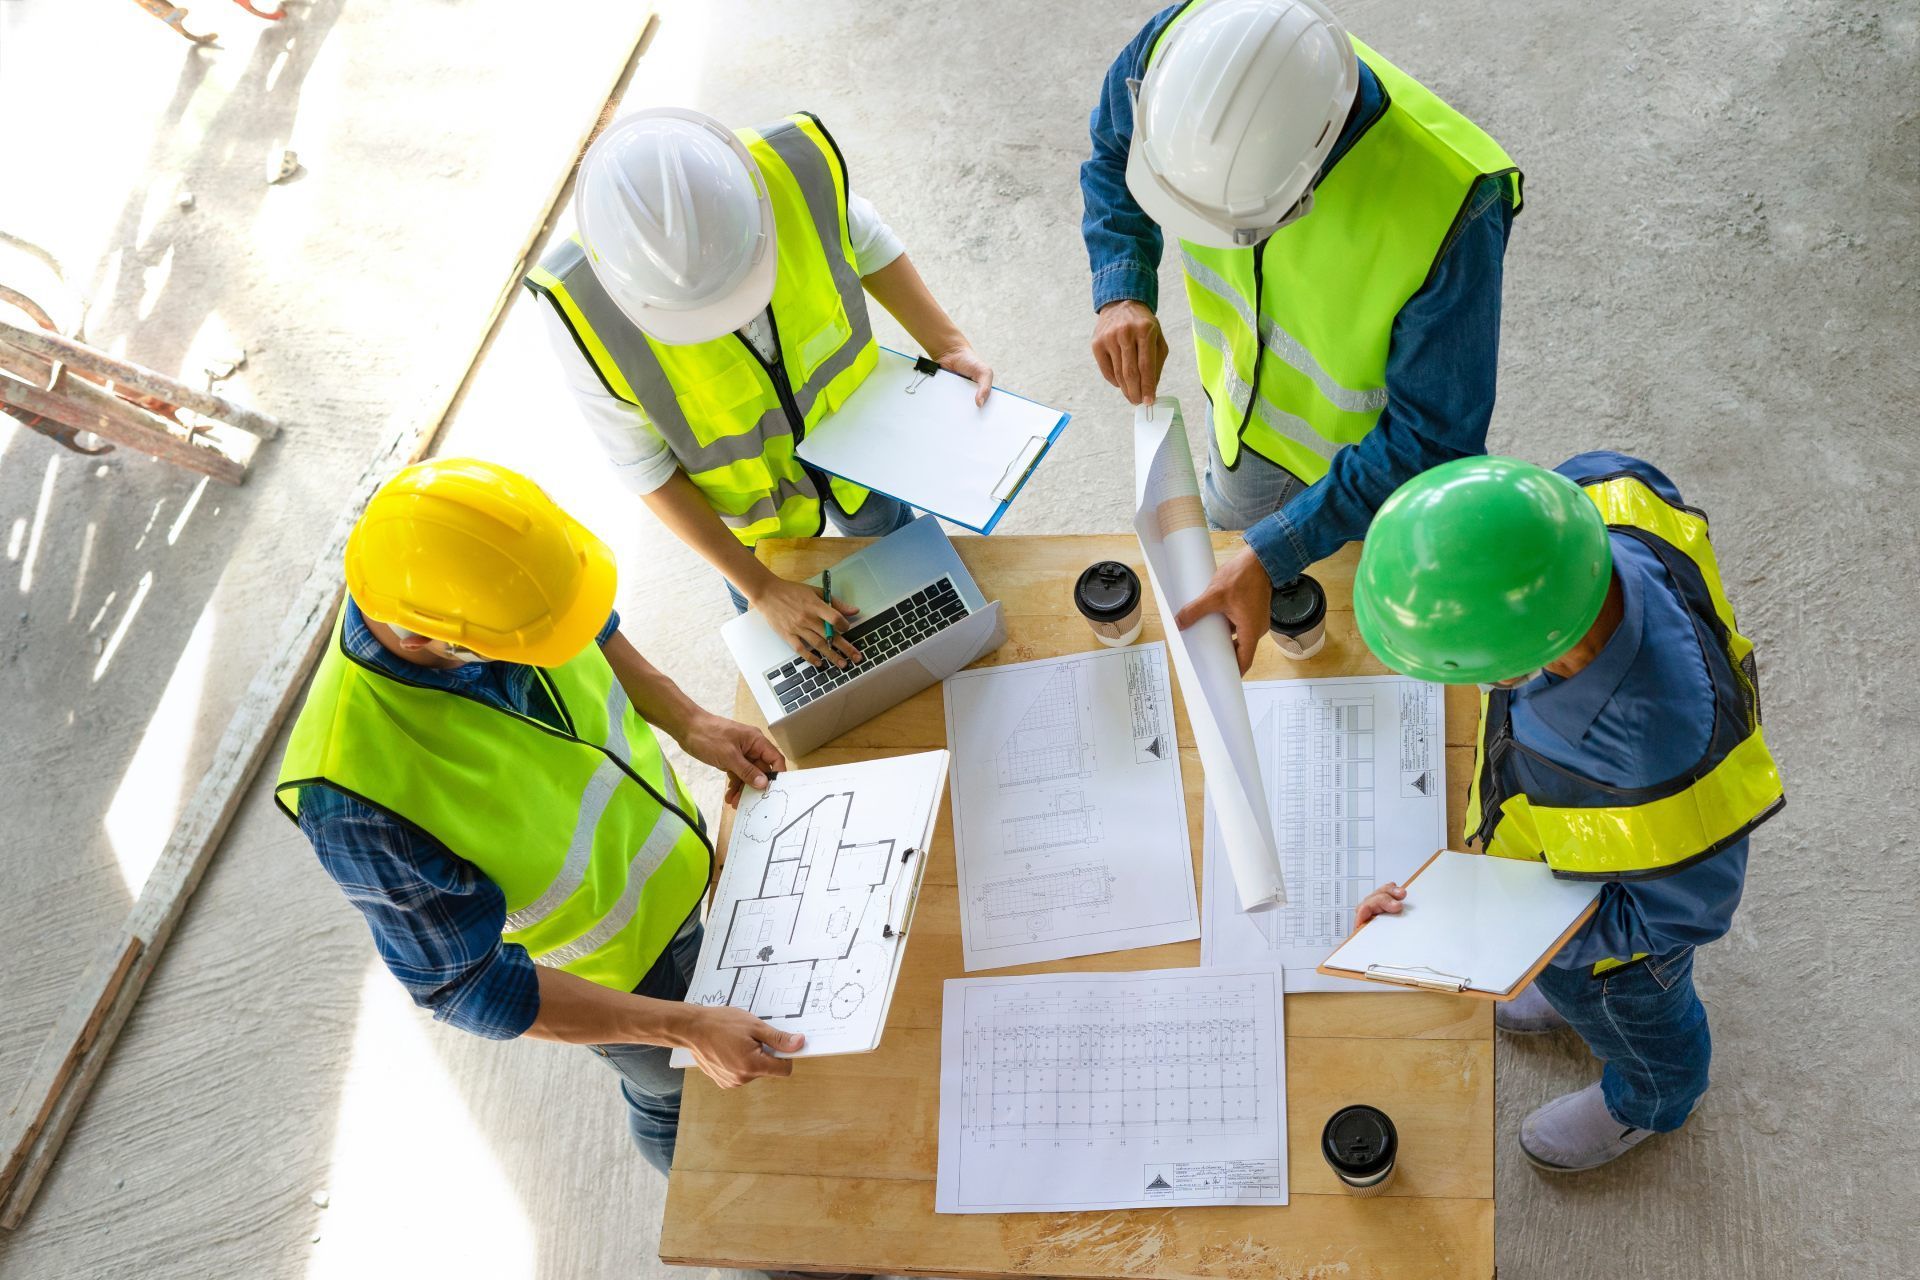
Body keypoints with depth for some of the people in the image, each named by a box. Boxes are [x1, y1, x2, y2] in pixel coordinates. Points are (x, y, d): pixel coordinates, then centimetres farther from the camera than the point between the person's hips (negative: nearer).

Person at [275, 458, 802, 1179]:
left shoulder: (472, 569, -28)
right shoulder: (359, 802, -44)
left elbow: (592, 633, -2)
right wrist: (683, 1029, -33)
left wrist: (689, 722, -11)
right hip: (619, 969, -4)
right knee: (674, 1091, 26)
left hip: (671, 848, 5)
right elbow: (466, 986, -30)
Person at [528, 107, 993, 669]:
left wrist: (947, 344, -16)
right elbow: (643, 464, -23)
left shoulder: (797, 167, -35)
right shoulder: (581, 307, -39)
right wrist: (761, 588, -22)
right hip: (742, 492, -2)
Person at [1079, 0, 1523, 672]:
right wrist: (1121, 291, -24)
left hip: (1371, 461, -4)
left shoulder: (1448, 209, -46)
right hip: (1245, 406, 4)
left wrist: (1272, 558, -38)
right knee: (1229, 530, 35)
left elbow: (1430, 438, -33)